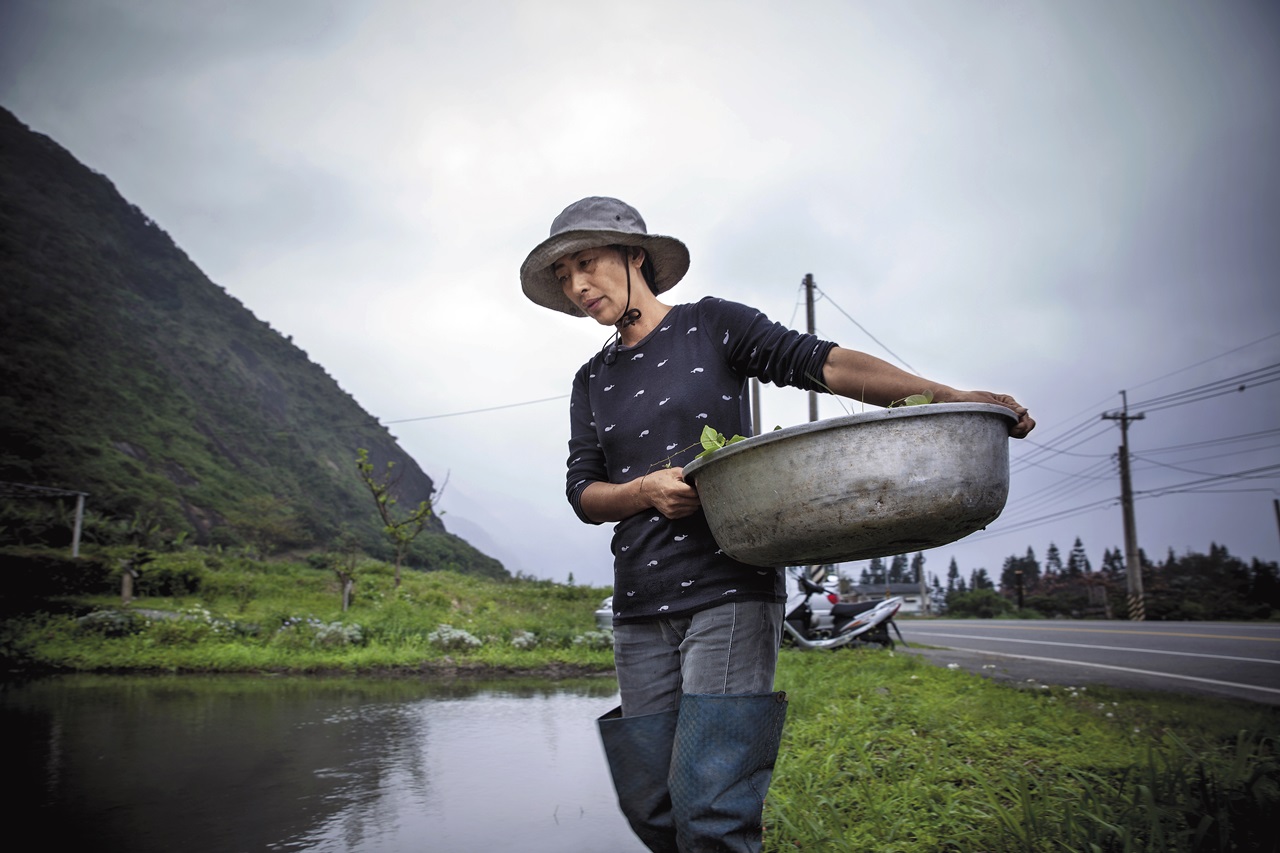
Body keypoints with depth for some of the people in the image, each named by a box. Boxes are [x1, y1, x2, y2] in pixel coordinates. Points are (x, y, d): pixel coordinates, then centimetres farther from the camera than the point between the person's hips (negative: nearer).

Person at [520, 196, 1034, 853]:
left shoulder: (709, 324, 5)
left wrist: (946, 396, -17)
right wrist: (645, 490, -12)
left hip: (729, 590, -5)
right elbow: (583, 492, 10)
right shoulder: (593, 381, 18)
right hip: (640, 610, 5)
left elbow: (822, 363, -6)